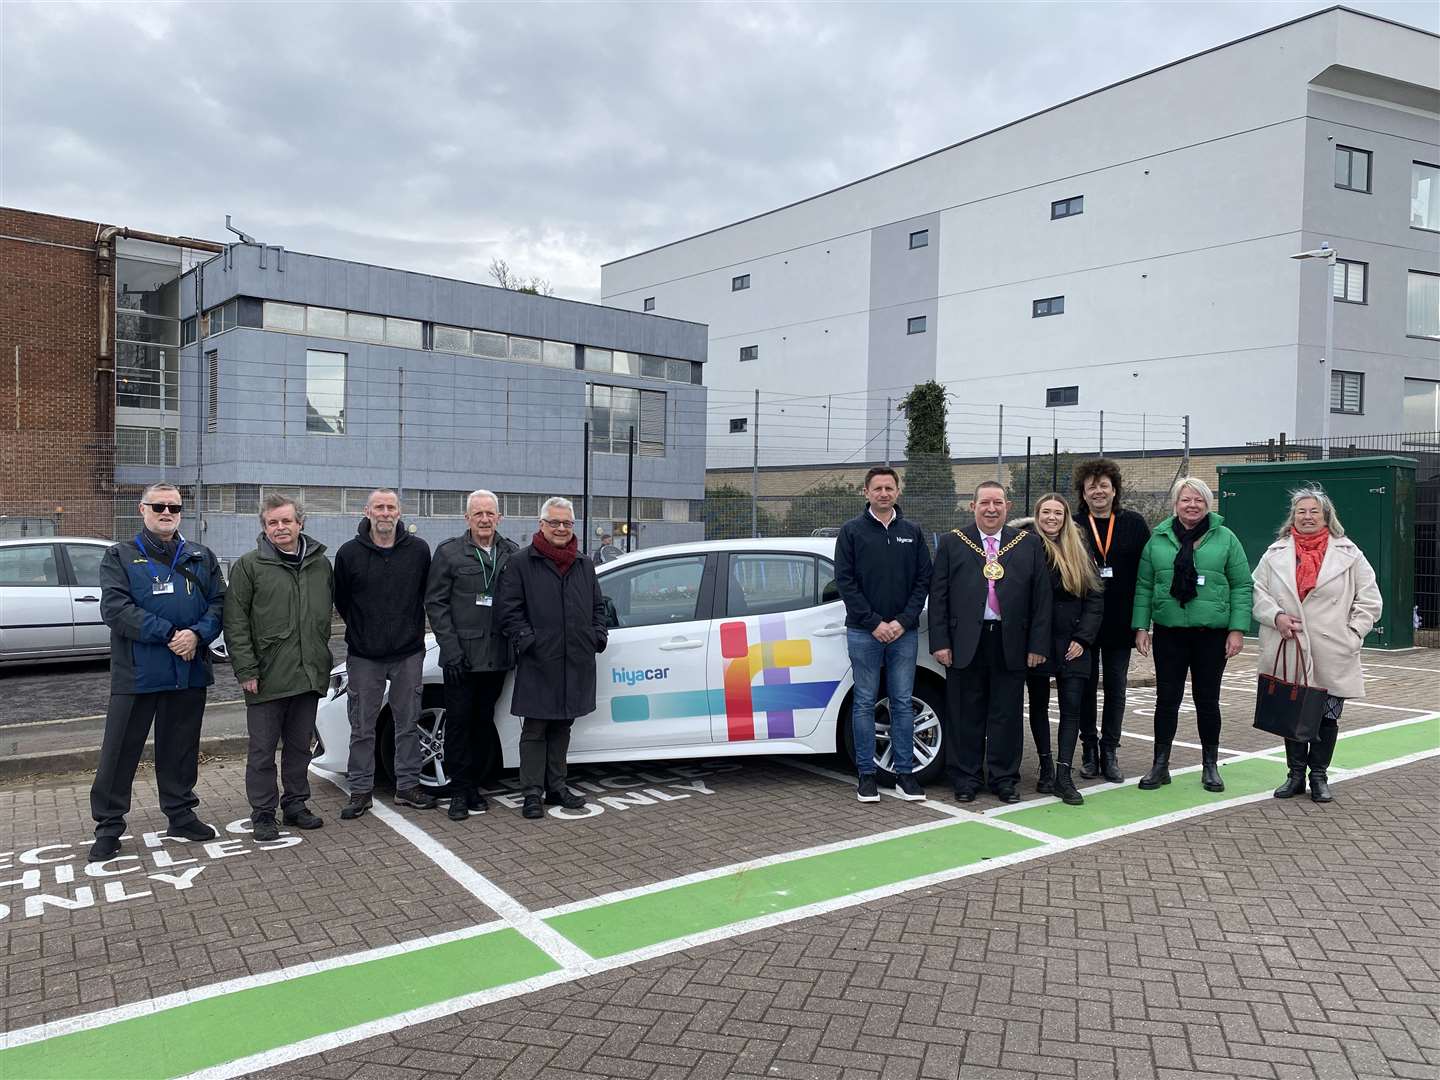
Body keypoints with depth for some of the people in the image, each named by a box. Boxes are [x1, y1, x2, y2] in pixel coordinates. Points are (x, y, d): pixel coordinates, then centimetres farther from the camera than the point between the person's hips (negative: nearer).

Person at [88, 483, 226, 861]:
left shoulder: (201, 557, 11)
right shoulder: (120, 556, 2)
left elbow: (219, 602, 4)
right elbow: (114, 607, -12)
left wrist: (198, 634, -16)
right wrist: (168, 634, -19)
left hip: (189, 672, 3)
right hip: (137, 672, -3)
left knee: (181, 748, 13)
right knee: (120, 751, 2)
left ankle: (181, 814, 26)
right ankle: (108, 826, 14)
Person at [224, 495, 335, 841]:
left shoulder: (321, 564, 9)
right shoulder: (249, 565, -4)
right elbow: (235, 623, -6)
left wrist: (322, 659, 11)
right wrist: (245, 670, -11)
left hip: (309, 675, 4)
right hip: (267, 677, -4)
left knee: (300, 746, 14)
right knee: (263, 750, 4)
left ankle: (295, 804, 27)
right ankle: (263, 814, 15)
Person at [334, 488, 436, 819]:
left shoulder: (419, 550, -1)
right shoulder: (349, 552, -4)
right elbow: (340, 599, 8)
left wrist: (411, 629, 10)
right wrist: (362, 630, 10)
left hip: (409, 654, 1)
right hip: (364, 656, -1)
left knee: (408, 724, 9)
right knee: (362, 728, 6)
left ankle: (408, 786, 20)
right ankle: (360, 791, 16)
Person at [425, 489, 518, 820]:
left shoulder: (512, 553, 6)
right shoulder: (449, 552, -2)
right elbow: (435, 602, -3)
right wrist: (450, 647, -11)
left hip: (497, 655, 3)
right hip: (461, 655, -3)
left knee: (484, 721, 11)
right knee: (459, 721, 2)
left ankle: (474, 785, 22)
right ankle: (459, 791, 12)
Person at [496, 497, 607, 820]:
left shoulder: (584, 565, 14)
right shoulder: (521, 563, -2)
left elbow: (598, 604, 21)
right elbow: (509, 610, -5)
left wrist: (598, 634, 6)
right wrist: (526, 639, -16)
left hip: (575, 663, 5)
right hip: (538, 663, -5)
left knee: (562, 727, 15)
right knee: (535, 729, 2)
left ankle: (556, 786, 26)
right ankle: (532, 793, 9)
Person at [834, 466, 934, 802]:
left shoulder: (912, 532, 9)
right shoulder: (852, 531, 1)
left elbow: (923, 580, 5)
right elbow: (845, 581, -4)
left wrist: (903, 621, -7)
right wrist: (874, 622, -10)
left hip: (904, 632, 2)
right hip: (864, 632, -2)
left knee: (903, 702, 6)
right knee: (864, 702, 3)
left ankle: (905, 773, 13)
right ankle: (866, 774, 11)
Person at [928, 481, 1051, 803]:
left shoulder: (1029, 545, 7)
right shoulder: (952, 543, 4)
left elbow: (1041, 598, 5)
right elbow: (938, 596, 2)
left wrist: (1038, 644, -2)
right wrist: (940, 642, -6)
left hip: (1011, 644, 1)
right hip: (965, 643, -1)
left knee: (1007, 714, 7)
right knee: (966, 715, 6)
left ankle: (1004, 779, 20)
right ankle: (965, 779, 18)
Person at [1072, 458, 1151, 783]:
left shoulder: (1133, 524, 2)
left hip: (1119, 623, 1)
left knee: (1116, 689, 7)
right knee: (1086, 687, 7)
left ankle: (1109, 752, 16)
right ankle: (1089, 749, 19)